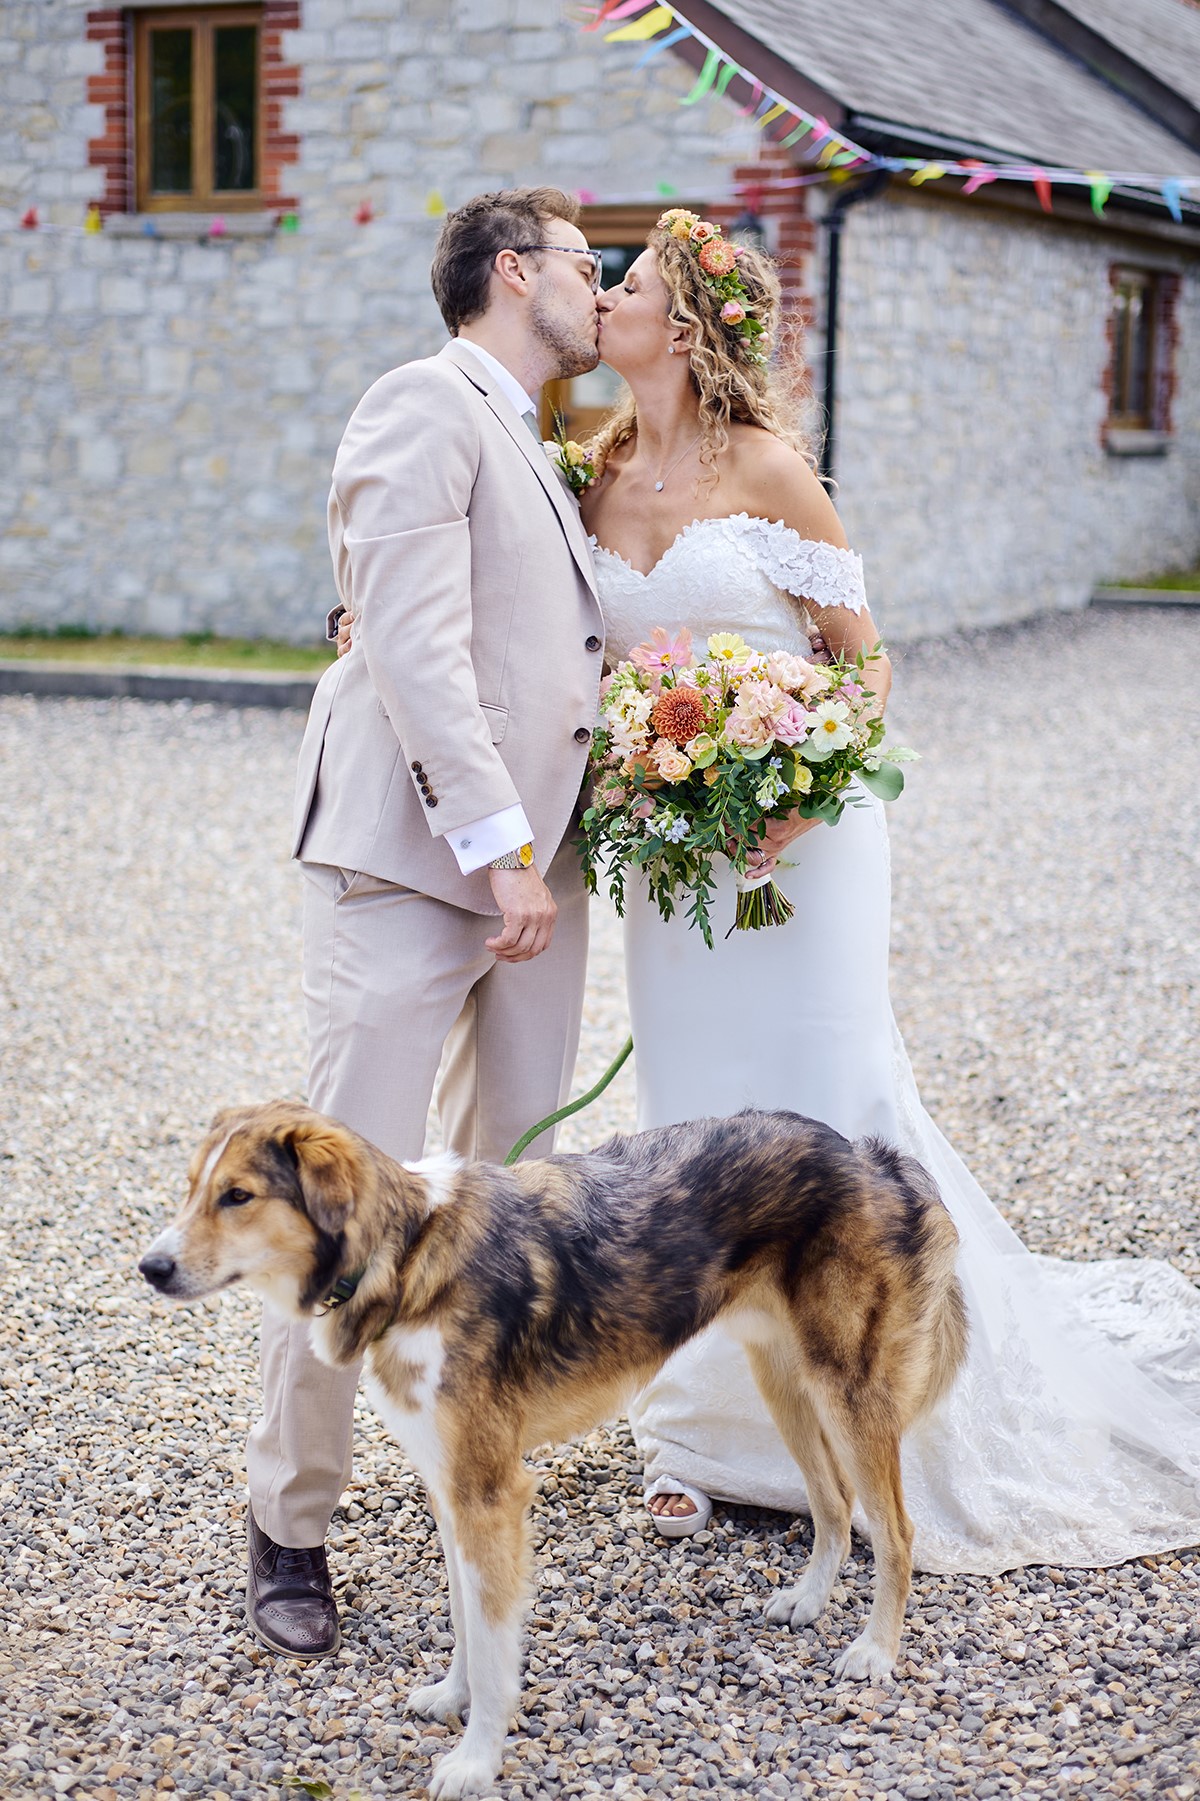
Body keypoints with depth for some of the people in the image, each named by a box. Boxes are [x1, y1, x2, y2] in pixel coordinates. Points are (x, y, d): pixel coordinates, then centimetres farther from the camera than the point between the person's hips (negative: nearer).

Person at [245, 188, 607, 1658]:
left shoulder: (532, 449, 23)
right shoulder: (425, 406, -7)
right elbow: (414, 643, -17)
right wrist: (498, 846, -22)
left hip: (529, 867, 9)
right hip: (408, 867, -9)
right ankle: (287, 1527, 6)